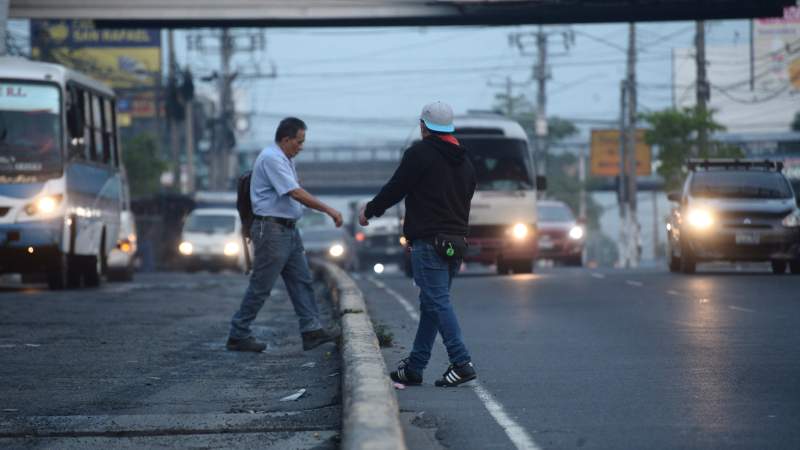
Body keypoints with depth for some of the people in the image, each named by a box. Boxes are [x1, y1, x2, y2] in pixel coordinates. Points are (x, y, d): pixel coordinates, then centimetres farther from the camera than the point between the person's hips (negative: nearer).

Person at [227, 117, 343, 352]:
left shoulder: (284, 159, 15)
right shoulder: (271, 158, -18)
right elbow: (296, 194, -24)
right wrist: (329, 210, -22)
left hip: (288, 230, 10)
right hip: (271, 229, -10)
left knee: (301, 280, 5)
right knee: (260, 286, -4)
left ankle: (311, 331, 3)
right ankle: (238, 335, 3)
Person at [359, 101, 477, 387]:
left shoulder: (420, 153, -7)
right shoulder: (464, 161, 17)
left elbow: (395, 189, -5)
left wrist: (369, 211, 11)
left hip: (428, 241, -8)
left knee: (438, 302, -10)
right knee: (431, 303, 12)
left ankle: (461, 363, -20)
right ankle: (414, 367, 16)